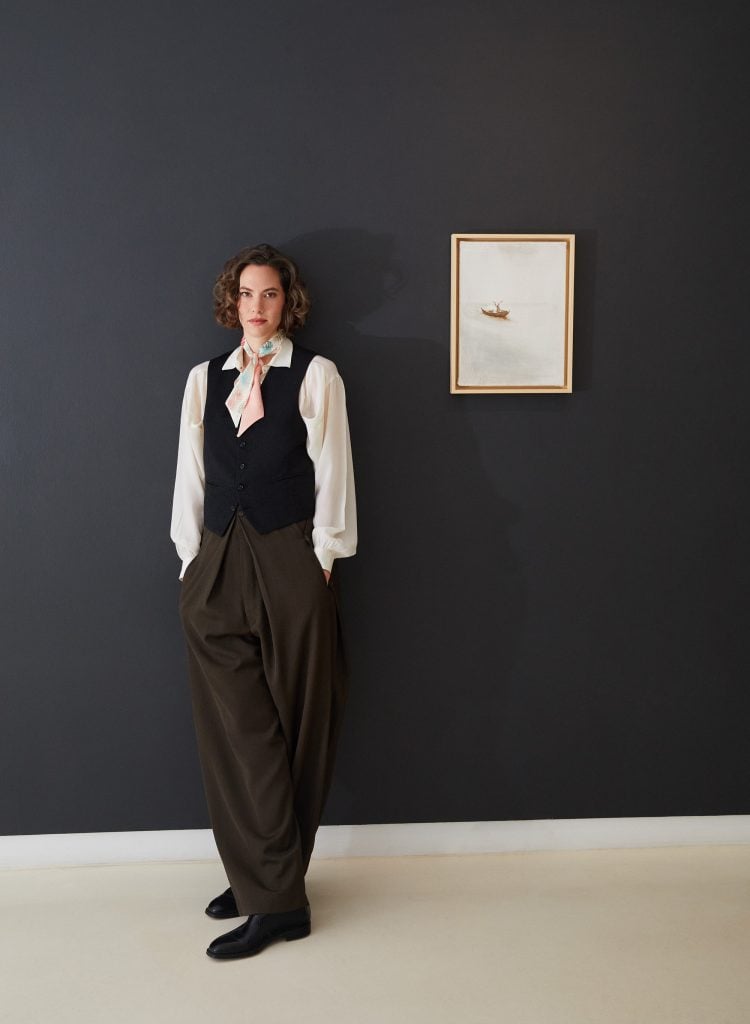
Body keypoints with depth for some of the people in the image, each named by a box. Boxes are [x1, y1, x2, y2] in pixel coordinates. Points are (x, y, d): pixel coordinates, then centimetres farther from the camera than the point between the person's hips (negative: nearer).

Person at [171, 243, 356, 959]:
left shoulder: (315, 375, 1)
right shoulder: (204, 379, 12)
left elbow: (331, 472, -1)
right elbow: (190, 475, 12)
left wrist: (322, 559, -5)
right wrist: (191, 559, 8)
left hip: (289, 563, -3)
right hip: (216, 568, 4)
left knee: (295, 728, 3)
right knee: (234, 732, 3)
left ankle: (270, 889, 15)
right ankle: (274, 891, 15)